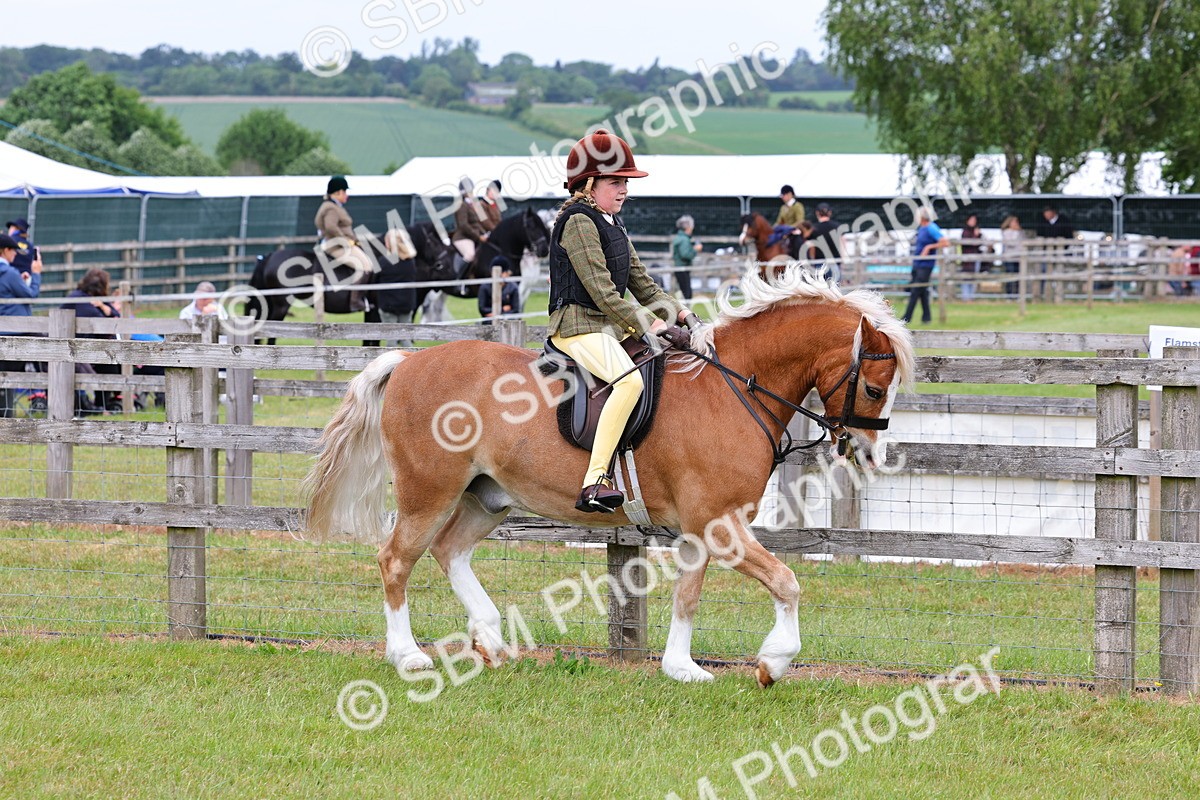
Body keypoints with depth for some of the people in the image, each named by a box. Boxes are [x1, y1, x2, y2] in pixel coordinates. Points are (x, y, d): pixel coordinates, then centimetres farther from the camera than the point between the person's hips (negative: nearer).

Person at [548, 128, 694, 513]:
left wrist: (676, 313, 3)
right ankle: (594, 483, -41)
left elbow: (641, 284, 19)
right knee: (629, 380, -33)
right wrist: (650, 326, -22)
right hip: (578, 326, -10)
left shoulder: (612, 224, 19)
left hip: (614, 325, 10)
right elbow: (602, 292, -19)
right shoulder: (579, 221, -12)